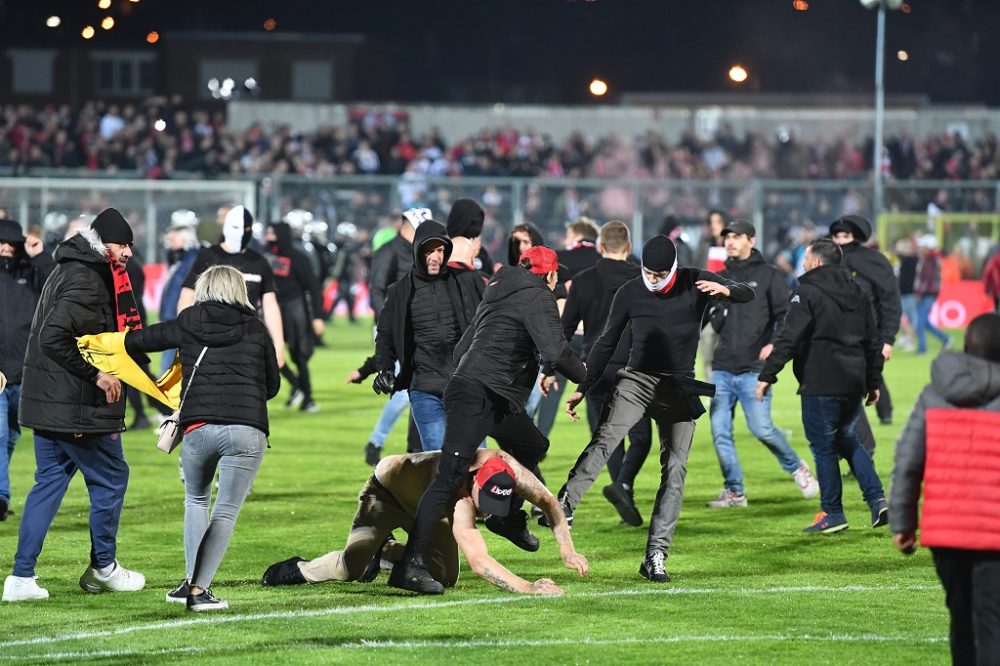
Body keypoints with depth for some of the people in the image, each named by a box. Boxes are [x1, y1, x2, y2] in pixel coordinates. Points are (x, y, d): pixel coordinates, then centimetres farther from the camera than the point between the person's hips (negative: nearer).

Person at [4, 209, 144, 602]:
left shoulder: (68, 272, 15)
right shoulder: (86, 281, -17)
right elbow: (54, 338, -27)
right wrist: (95, 374, -21)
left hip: (48, 404, 10)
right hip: (79, 408, -10)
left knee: (49, 482, 11)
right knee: (111, 477, 8)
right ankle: (103, 567, 21)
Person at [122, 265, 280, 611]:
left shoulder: (186, 326, 11)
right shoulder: (255, 329, 12)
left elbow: (134, 342, 18)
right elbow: (272, 385, 20)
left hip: (198, 427, 1)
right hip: (247, 430, -1)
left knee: (196, 501, 23)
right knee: (226, 512, 6)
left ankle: (192, 580, 12)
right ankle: (199, 588, -5)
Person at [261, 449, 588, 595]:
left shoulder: (505, 467, -30)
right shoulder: (460, 499, -46)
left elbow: (548, 501, -15)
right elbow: (479, 561, -54)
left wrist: (567, 549, -26)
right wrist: (527, 588, -62)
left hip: (427, 507, 7)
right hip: (388, 487, -7)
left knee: (444, 578, -3)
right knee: (352, 566, -25)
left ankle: (387, 551, 24)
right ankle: (299, 570, 6)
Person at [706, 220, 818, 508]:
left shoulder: (768, 275, 2)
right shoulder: (720, 278, 15)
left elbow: (785, 314, -4)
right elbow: (715, 322, 15)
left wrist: (774, 343, -19)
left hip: (754, 368, -5)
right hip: (723, 367, 5)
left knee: (760, 427, -13)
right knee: (720, 431, -2)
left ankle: (797, 468, 11)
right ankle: (734, 491, 7)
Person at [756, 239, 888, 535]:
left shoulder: (807, 294, -9)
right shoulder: (857, 294, 14)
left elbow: (789, 340, -16)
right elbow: (874, 341, 17)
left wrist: (767, 375, -12)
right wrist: (873, 382, 24)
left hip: (820, 385, -7)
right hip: (853, 383, 7)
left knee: (823, 446, 3)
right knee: (847, 440, 21)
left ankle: (832, 513, 6)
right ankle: (877, 498, 8)